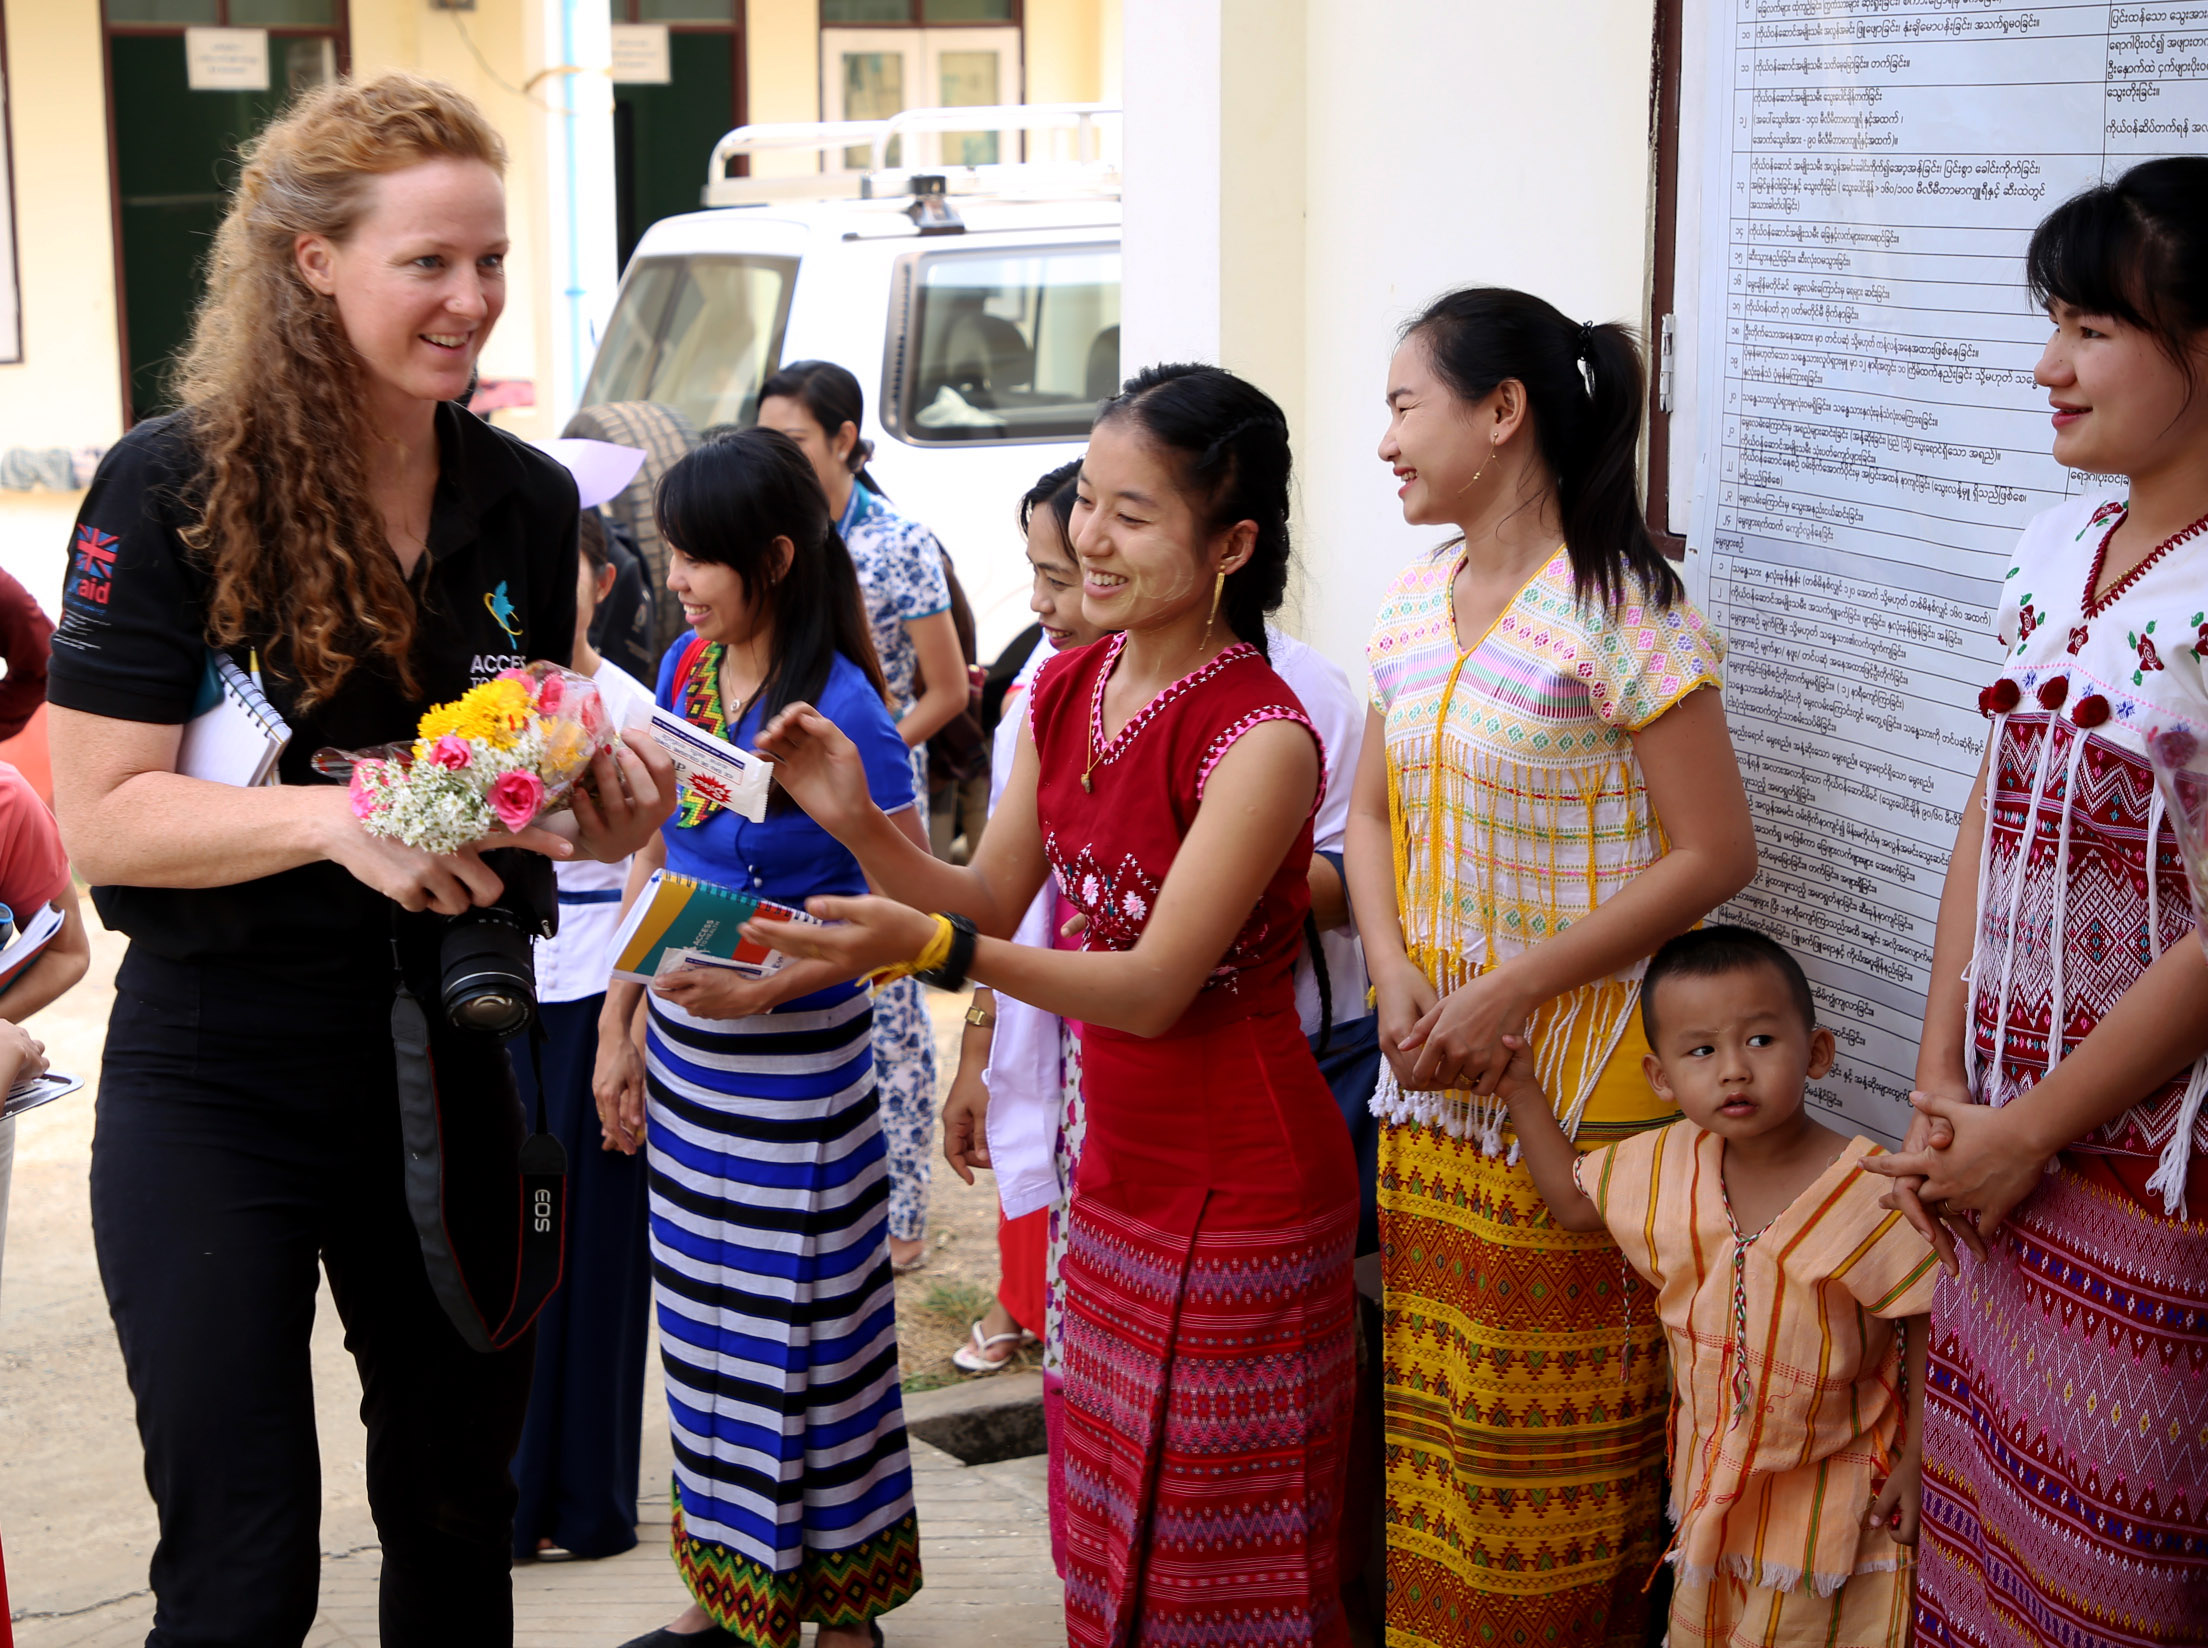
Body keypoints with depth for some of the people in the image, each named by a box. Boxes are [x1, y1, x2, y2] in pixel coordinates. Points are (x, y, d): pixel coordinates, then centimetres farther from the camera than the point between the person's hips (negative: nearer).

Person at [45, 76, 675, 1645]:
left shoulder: (526, 500, 2)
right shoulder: (174, 489, -13)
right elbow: (103, 815, -16)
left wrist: (599, 795, -9)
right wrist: (337, 816, -30)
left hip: (446, 1057, 5)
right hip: (220, 1083, -4)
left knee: (458, 1509, 17)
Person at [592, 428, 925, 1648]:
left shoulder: (838, 708, -18)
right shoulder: (685, 664, 3)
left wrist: (766, 986, -24)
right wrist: (618, 1027, 11)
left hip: (792, 1056, -7)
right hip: (683, 1045, 7)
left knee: (801, 1323, 3)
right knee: (701, 1319, 15)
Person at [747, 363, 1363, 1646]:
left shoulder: (1262, 736, -20)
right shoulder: (1065, 691, 3)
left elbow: (1155, 987, -23)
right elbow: (993, 907, 6)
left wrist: (933, 950, -34)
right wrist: (859, 824, -11)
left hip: (1240, 1188, -7)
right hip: (1119, 1163, 7)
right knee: (1111, 1531, 19)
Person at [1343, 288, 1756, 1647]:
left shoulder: (1620, 611, -14)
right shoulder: (1417, 598, 9)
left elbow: (1714, 854, -15)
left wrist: (1507, 993, -17)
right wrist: (1397, 976, -4)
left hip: (1576, 1071, -7)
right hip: (1431, 1075, 7)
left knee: (1552, 1433, 1)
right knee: (1432, 1397, 13)